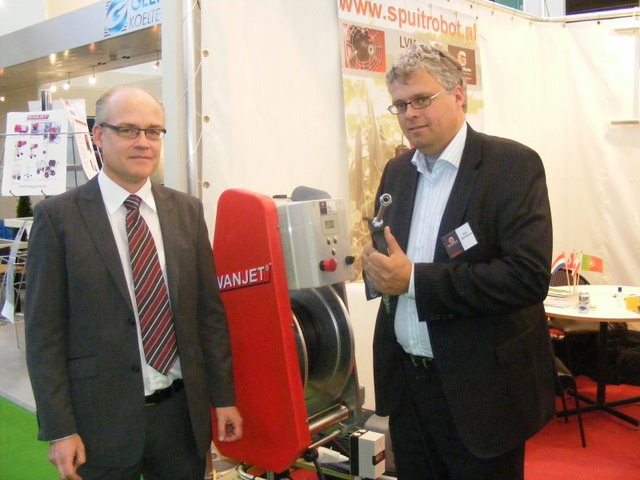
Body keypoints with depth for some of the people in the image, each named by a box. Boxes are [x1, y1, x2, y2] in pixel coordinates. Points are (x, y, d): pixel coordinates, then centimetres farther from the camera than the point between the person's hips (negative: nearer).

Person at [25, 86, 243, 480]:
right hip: (102, 418, -3)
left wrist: (224, 397, 6)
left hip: (182, 412, 4)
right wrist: (59, 430, -8)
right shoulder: (58, 216, -6)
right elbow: (44, 332, -6)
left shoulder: (187, 211, 4)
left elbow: (209, 311, 6)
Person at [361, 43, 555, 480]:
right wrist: (379, 267, -9)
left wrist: (414, 279, -22)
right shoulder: (396, 171, 8)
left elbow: (530, 276, -21)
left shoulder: (514, 165, -11)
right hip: (406, 383, 6)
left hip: (480, 389, -5)